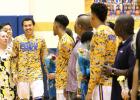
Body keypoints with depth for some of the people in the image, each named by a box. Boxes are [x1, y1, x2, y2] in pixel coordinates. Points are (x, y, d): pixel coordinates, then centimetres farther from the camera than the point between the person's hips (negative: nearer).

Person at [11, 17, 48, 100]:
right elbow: (14, 58, 4)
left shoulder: (40, 40, 3)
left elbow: (44, 58, 8)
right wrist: (14, 73, -2)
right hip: (22, 74, 1)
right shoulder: (17, 40, 2)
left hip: (36, 73, -1)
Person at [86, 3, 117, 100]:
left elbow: (97, 64, -17)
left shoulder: (99, 33, -11)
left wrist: (90, 90, -16)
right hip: (111, 82, 9)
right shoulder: (111, 32, 15)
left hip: (102, 84, -9)